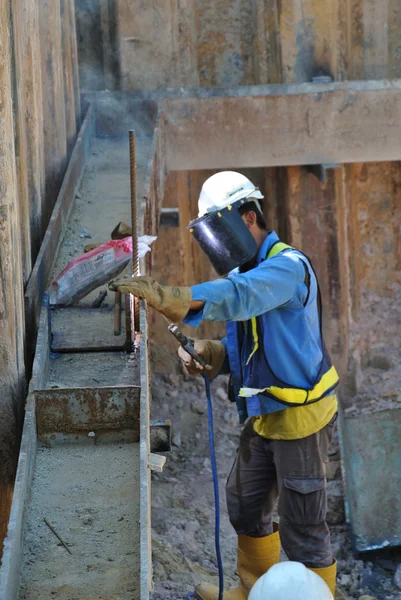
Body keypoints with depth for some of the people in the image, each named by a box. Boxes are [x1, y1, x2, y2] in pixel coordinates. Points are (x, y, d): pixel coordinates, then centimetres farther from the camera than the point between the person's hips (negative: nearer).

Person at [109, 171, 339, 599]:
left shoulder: (288, 265, -22)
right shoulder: (242, 273, 7)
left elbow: (236, 297, -43)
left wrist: (169, 298, -55)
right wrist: (209, 356, -10)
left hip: (300, 416, -9)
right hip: (264, 415, 9)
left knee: (302, 531, 0)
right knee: (245, 506, 23)